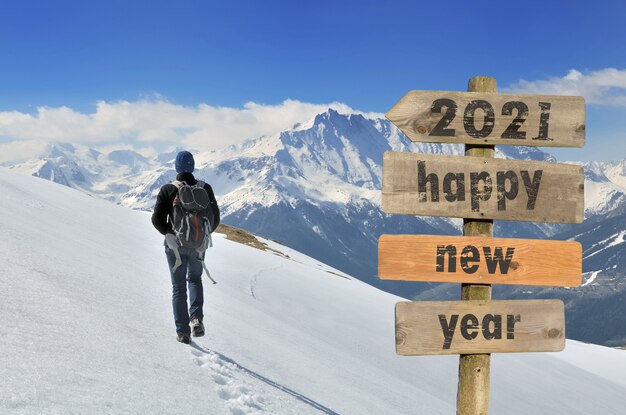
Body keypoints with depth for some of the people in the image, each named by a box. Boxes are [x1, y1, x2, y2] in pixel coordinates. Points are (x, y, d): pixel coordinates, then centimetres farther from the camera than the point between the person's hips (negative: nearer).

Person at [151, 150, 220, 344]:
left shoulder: (167, 190, -10)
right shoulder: (205, 188, -5)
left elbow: (157, 219, -11)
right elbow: (215, 219, -2)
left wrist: (169, 232, 8)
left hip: (175, 244, -1)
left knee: (178, 286, 12)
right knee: (195, 279, 25)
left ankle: (183, 331, 10)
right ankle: (196, 318, 4)